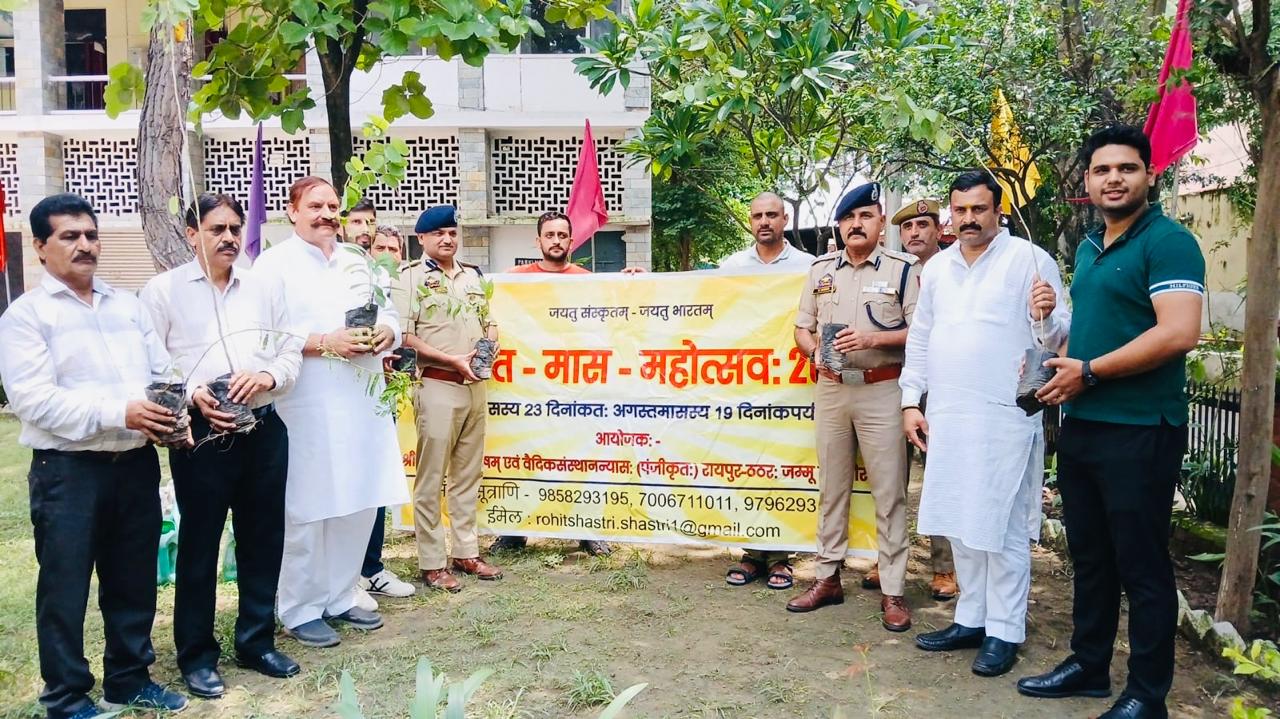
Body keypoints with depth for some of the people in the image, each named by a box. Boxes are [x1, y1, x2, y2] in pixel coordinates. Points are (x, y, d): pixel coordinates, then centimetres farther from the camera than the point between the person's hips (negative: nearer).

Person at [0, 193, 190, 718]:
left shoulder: (128, 305, 14)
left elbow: (163, 374, 13)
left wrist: (171, 416, -8)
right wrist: (119, 414, -23)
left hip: (137, 463, 5)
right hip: (68, 471, -5)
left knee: (133, 580, 14)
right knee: (65, 589, 5)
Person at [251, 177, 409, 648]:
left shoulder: (357, 261, 18)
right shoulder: (274, 263, -2)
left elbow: (389, 313, 18)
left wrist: (387, 332, -4)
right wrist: (324, 342, -19)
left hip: (363, 399, 6)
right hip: (308, 406, -6)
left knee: (359, 504, 10)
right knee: (308, 511, -2)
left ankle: (339, 599, 25)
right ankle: (299, 611, 13)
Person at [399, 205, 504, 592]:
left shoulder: (472, 275, 14)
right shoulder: (412, 278, -5)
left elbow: (489, 321, 22)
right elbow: (405, 335, -12)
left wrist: (491, 341, -1)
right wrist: (453, 360, -17)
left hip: (475, 385, 6)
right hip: (437, 386, -6)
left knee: (468, 473, 12)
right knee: (431, 478, -1)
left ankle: (466, 552, 22)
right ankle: (432, 563, 6)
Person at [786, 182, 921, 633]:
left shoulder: (904, 269, -2)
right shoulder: (820, 270, 11)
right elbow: (802, 329, 13)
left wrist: (874, 339, -19)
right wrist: (815, 352, -7)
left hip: (882, 390, -4)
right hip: (830, 389, 4)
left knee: (889, 494, -1)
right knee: (831, 488, 11)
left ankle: (892, 591, 7)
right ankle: (828, 578, 22)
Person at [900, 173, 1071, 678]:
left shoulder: (1030, 259, -4)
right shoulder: (936, 267, 13)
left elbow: (1058, 334, -5)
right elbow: (919, 338, 17)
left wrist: (1045, 318, -28)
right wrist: (911, 401, 11)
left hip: (1006, 418, -6)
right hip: (946, 415, 6)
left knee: (1003, 527, 1)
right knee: (960, 522, 14)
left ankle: (1005, 631, 14)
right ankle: (972, 619, 27)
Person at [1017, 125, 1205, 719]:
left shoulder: (1168, 242, -11)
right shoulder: (1088, 248, 14)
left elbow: (1180, 333, -22)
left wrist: (1089, 371, -17)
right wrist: (1056, 364, 5)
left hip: (1139, 431, -8)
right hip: (1080, 426, 8)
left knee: (1142, 567, 3)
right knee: (1089, 557, 17)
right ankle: (1089, 665, 32)